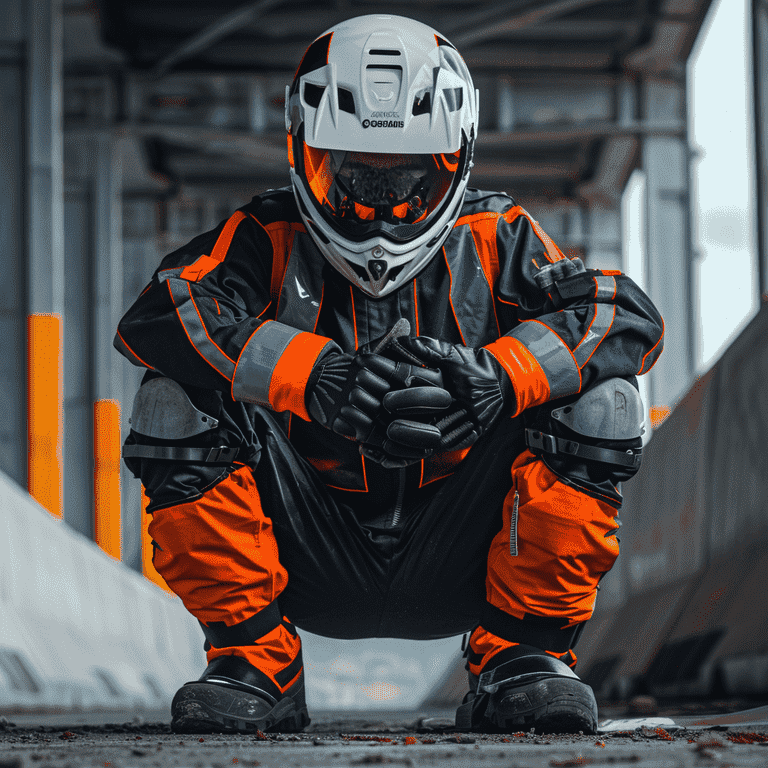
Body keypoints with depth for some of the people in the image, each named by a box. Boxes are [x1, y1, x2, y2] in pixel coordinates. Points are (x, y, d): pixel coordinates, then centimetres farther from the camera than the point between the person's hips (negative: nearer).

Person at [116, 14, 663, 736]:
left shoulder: (491, 240, 3)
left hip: (457, 564, 0)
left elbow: (631, 317, -12)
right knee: (177, 404, -21)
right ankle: (254, 661, -9)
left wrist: (494, 377, -32)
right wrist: (315, 375, -36)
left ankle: (521, 654, -10)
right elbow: (155, 318, -20)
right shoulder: (270, 242, 0)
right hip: (314, 565, 0)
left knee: (597, 400, -19)